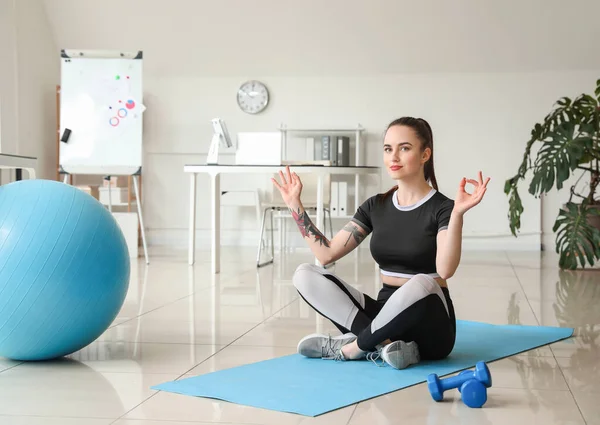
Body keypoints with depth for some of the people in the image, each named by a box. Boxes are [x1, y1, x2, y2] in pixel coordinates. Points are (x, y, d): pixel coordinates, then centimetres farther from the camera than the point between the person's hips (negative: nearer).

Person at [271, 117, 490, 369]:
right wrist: (296, 205, 1)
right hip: (386, 316, 5)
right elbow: (327, 254, 3)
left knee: (421, 284, -40)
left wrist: (458, 213, -37)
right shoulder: (376, 206, 7)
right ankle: (384, 344, -24)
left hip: (428, 329, -5)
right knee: (305, 275, -12)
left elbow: (445, 270, -27)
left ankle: (350, 347, -18)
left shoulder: (441, 208, -9)